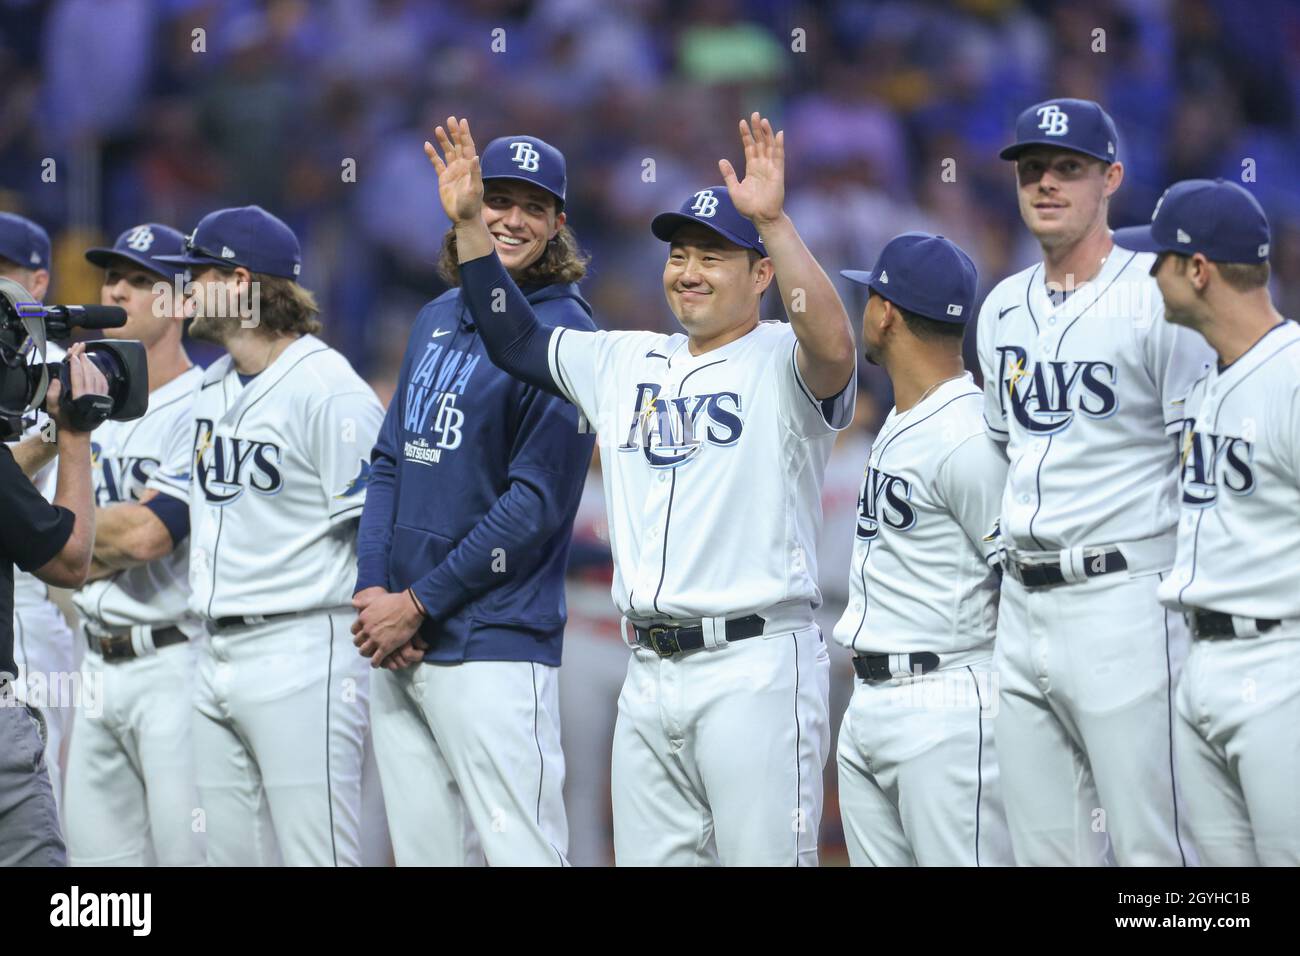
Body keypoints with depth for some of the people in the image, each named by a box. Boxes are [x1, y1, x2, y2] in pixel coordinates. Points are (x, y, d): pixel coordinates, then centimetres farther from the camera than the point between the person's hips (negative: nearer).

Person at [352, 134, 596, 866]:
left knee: (518, 852, -12)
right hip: (397, 643, 8)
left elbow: (537, 503, -13)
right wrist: (372, 590, 2)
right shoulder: (439, 318, 17)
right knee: (426, 852, 10)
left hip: (492, 647, -7)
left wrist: (417, 604, -11)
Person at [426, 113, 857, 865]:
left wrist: (774, 220, -34)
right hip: (649, 672, 7)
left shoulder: (782, 363, -4)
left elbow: (834, 349, -27)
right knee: (652, 859, 10)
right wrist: (470, 221, 14)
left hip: (754, 666, -7)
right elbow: (515, 340, 24)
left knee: (765, 856, -9)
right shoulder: (628, 363, 18)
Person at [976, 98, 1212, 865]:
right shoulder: (1003, 308, 15)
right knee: (1045, 850, 9)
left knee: (1152, 850, -10)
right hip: (1022, 608, 7)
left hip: (1125, 598, -7)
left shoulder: (1156, 298, -6)